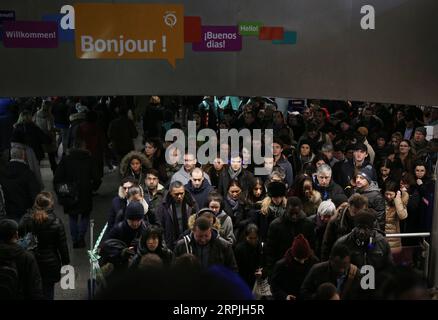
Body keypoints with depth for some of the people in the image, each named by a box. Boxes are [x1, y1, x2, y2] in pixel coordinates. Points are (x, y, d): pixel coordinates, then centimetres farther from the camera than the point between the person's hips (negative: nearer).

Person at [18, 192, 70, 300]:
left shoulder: (25, 219, -10)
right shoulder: (56, 222, -16)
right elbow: (62, 245, -9)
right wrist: (65, 262, 5)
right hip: (50, 263, -2)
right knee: (48, 291, 12)